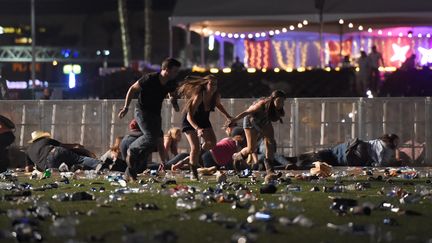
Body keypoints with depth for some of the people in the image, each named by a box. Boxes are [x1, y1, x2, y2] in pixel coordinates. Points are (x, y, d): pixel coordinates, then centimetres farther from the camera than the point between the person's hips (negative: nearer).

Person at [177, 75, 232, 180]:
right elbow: (189, 116, -38)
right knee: (195, 147, -17)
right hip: (190, 122, -6)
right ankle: (193, 173, -1)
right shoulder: (198, 97, -35)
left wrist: (228, 117, 7)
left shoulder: (216, 96, -16)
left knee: (212, 142, -6)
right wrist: (197, 129, -52)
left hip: (203, 120, 6)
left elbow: (218, 104, 12)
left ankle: (200, 152, 27)